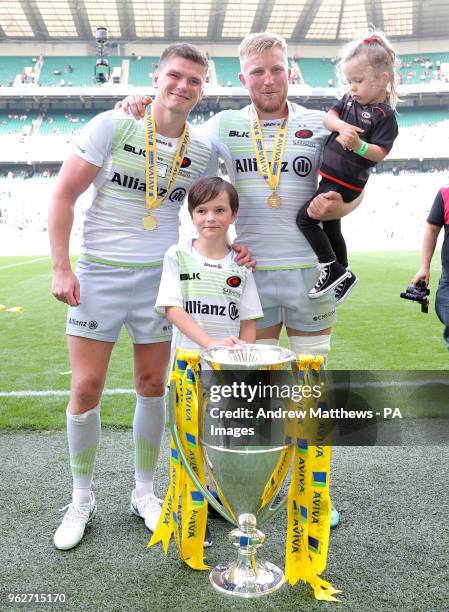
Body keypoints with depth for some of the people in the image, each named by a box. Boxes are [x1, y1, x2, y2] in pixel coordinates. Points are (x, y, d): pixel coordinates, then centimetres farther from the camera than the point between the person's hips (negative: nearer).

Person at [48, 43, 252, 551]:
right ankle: (82, 498, 21)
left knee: (152, 387, 7)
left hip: (160, 278, 3)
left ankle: (144, 492, 27)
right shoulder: (112, 126, -4)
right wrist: (61, 268, -11)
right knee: (86, 389, -1)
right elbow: (64, 194, -5)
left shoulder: (203, 151, 5)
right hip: (98, 276, -2)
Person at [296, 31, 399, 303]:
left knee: (305, 217, -17)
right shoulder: (350, 99, 9)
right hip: (330, 177, 9)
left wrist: (358, 145, -35)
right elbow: (329, 117, 2)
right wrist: (342, 125, -18)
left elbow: (380, 153, -18)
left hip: (344, 183, -9)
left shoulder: (385, 116, -13)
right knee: (330, 228, 19)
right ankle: (343, 276, 35)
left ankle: (333, 269, -6)